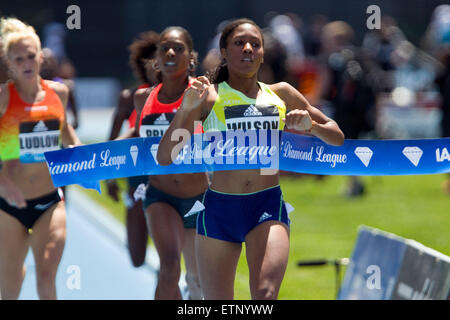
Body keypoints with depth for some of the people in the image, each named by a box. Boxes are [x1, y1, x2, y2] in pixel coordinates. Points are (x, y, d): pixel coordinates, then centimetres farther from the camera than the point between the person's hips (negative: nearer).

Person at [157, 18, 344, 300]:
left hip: (268, 206, 0)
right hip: (218, 209, 0)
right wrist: (187, 108, -17)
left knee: (265, 294, -24)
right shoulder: (207, 96, 4)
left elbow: (337, 138, 18)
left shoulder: (281, 94, 11)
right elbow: (165, 157, -4)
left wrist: (310, 125, -4)